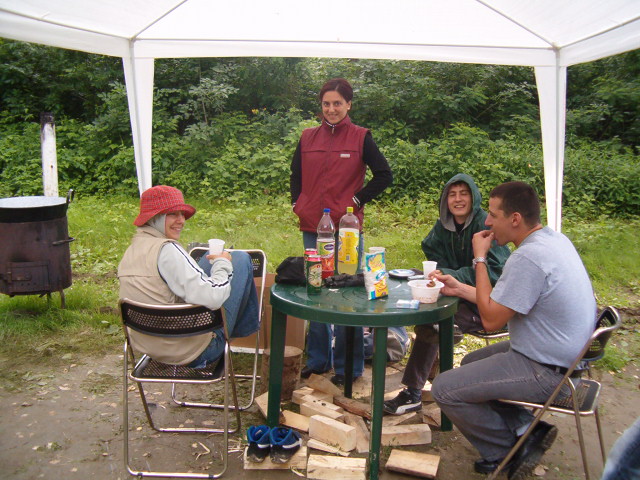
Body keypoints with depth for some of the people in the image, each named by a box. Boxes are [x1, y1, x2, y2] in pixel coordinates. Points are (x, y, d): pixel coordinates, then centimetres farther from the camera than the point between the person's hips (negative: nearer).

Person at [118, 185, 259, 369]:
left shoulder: (130, 252, 5)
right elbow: (211, 299, -30)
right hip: (195, 352, -8)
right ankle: (247, 326, 25)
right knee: (241, 258, 2)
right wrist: (223, 264, -10)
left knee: (211, 258, 22)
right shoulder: (167, 250, -22)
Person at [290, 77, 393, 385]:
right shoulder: (308, 137, 10)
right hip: (312, 227, 5)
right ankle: (317, 360, 27)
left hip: (346, 228, -4)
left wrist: (356, 201, -6)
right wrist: (297, 204, 9)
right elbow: (296, 174, 22)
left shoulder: (360, 137, -1)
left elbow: (384, 176, -1)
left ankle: (349, 366, 14)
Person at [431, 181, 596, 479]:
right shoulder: (554, 239, 3)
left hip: (548, 373, -11)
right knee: (471, 363, 25)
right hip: (566, 355, 11)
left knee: (444, 388, -8)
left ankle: (507, 452, 12)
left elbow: (491, 320, -20)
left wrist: (480, 259, -15)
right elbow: (504, 301, 10)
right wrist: (459, 288, 8)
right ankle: (526, 429, 13)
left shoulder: (528, 258, -28)